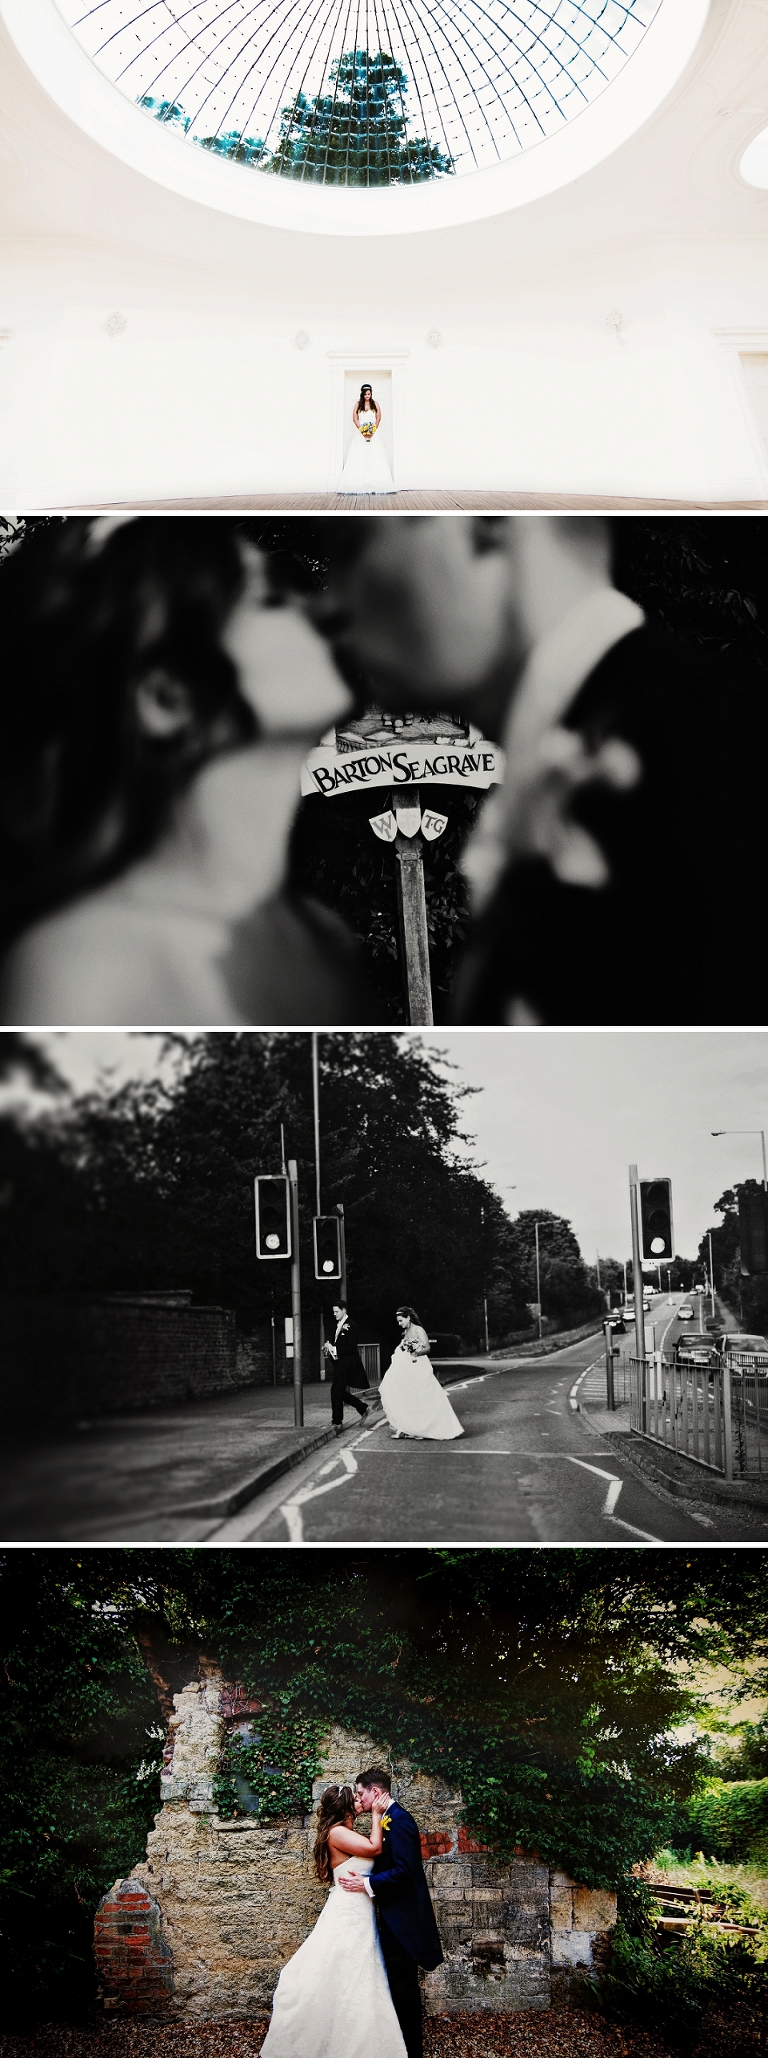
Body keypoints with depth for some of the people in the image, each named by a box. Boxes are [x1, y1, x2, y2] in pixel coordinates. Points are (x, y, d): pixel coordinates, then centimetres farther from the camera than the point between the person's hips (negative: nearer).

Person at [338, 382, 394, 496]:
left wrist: (373, 431, -8)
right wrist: (362, 431, -10)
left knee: (374, 456, -6)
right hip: (360, 433, 0)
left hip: (373, 434, 0)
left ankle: (375, 483, -7)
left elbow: (378, 418, 4)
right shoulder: (358, 404, 6)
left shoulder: (375, 404, 7)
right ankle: (360, 482, -7)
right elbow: (355, 418, 1)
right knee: (359, 457, -6)